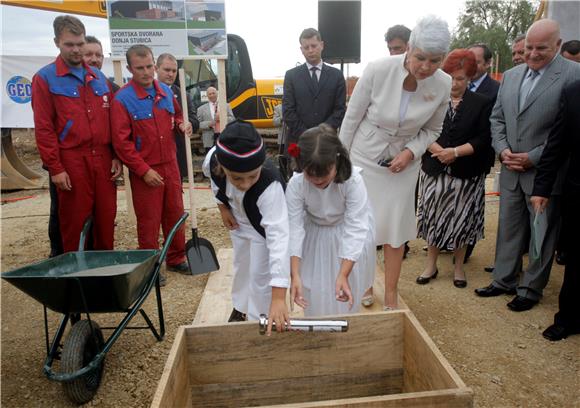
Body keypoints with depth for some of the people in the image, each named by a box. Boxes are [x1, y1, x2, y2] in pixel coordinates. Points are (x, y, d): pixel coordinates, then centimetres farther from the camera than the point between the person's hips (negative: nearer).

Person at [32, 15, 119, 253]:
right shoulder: (45, 79, 0)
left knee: (106, 218, 9)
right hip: (71, 162, -4)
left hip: (103, 160, 4)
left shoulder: (99, 77, 14)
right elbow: (43, 128, -6)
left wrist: (116, 156, 8)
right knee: (74, 222, 4)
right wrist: (55, 168, -10)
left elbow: (112, 120, 14)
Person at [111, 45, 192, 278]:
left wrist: (181, 125, 0)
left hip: (170, 165, 6)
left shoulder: (166, 91, 6)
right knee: (149, 221, 4)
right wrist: (144, 170, -17)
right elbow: (121, 142, -14)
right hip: (144, 171, -5)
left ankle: (176, 259, 29)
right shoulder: (123, 99, -11)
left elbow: (176, 116, 24)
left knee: (175, 214, 13)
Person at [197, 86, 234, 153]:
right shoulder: (201, 109, 8)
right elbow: (198, 124, 2)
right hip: (210, 141, -1)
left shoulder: (226, 106, 14)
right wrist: (209, 124, -16)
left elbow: (233, 119, 6)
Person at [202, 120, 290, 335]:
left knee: (260, 276, 3)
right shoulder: (213, 159, -34)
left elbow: (278, 237, -51)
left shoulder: (270, 186, -46)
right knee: (241, 265, 25)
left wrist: (278, 297, -54)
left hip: (264, 227, -5)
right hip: (238, 220, 5)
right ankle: (240, 307, 51)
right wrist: (223, 207, -6)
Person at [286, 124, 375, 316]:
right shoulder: (296, 184, -29)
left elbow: (355, 229, -35)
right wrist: (295, 275, -35)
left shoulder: (352, 180, -35)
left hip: (348, 234, -1)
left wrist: (343, 275, -41)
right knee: (313, 288, 9)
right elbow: (294, 227, -27)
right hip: (314, 234, 2)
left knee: (345, 292, 5)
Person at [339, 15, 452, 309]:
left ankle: (391, 298, 24)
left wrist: (411, 152, -15)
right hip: (364, 157, -1)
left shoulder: (443, 85, -14)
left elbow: (432, 130, 3)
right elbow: (352, 117, -10)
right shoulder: (378, 70, -22)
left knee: (396, 229, 7)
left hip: (403, 163, 2)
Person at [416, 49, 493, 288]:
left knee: (461, 220, 7)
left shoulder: (482, 103, 1)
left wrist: (456, 152, -18)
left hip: (467, 174, 0)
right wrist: (438, 151, -17)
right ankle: (431, 265, 23)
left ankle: (459, 266, 26)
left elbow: (483, 139, -6)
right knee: (433, 218, 7)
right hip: (434, 171, 1)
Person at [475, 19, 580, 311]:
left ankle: (531, 289, 22)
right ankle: (504, 280, 28)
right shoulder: (510, 75, 10)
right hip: (511, 170, 5)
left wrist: (533, 158, -15)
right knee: (508, 228, 14)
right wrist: (503, 150, -2)